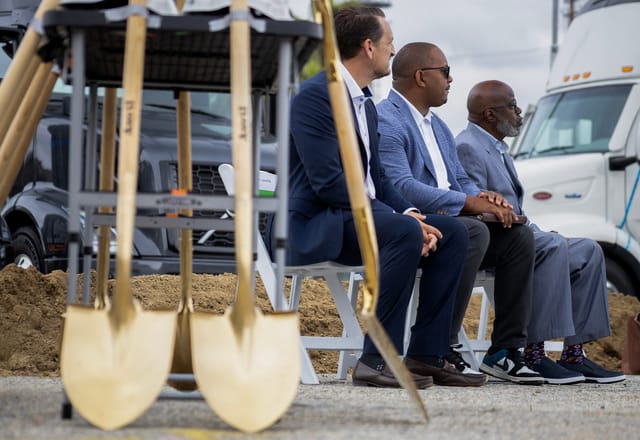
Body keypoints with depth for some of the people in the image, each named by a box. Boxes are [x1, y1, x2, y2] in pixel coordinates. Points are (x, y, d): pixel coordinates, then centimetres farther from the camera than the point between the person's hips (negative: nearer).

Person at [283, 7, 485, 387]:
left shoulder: (365, 103, 17)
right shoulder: (316, 95, -14)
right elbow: (328, 181, -22)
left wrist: (409, 213, -3)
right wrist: (400, 218, -23)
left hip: (358, 217, 10)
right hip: (317, 226, -10)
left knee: (452, 232, -1)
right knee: (405, 233, -32)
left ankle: (427, 355, -3)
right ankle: (377, 361, -29)